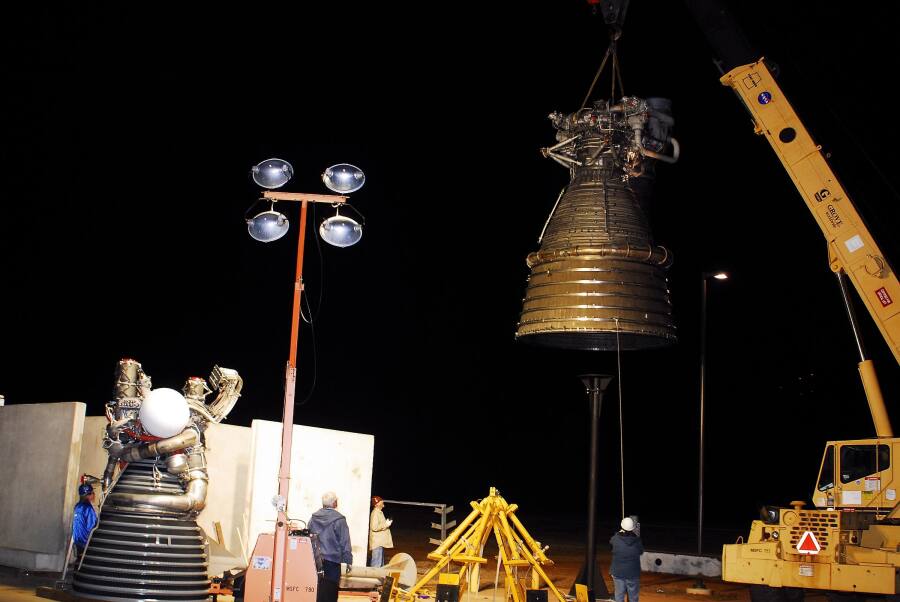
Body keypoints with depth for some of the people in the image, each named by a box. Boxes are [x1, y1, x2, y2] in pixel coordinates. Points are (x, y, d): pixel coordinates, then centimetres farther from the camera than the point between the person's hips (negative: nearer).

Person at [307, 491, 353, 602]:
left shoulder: (314, 518, 4)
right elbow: (345, 543, -8)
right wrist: (348, 560, -1)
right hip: (332, 561, -5)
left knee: (315, 591, 13)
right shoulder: (339, 520, -10)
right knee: (330, 592, 0)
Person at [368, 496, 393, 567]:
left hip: (380, 542, 11)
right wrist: (386, 525, -18)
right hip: (377, 542, -11)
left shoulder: (379, 512, 15)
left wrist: (386, 523, 14)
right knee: (377, 563, -9)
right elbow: (374, 527, -24)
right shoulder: (375, 513, -16)